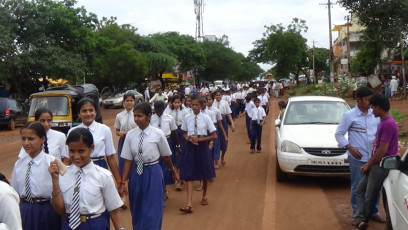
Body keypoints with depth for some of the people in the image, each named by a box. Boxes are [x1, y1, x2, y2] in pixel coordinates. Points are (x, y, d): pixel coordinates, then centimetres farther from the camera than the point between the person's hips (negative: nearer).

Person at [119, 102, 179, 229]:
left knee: (152, 211, -2)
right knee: (137, 211, 15)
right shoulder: (130, 135, -4)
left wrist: (173, 172, 16)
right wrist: (123, 182, -4)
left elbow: (165, 156, 3)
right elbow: (128, 160, -2)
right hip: (136, 173, 3)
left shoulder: (157, 134, -10)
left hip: (153, 174, -3)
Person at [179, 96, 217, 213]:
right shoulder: (187, 118, -1)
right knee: (189, 175, -6)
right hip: (190, 147, 1)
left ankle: (204, 196, 40)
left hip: (202, 146, -1)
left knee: (205, 174, 15)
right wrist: (188, 138, -11)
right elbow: (185, 133, 11)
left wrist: (199, 139, -15)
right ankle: (189, 204, -9)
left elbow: (214, 136, -7)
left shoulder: (205, 118, -8)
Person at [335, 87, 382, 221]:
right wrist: (349, 147, -12)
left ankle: (373, 211, 28)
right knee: (357, 187, 7)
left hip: (374, 157, 4)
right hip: (357, 158, -4)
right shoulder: (349, 115, -6)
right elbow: (339, 134, -2)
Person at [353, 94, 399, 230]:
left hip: (382, 167, -10)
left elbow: (382, 150, -22)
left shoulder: (388, 124, -20)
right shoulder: (383, 122, 12)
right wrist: (368, 164, 10)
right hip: (376, 165, 10)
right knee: (360, 190, 9)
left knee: (369, 197, 1)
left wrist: (368, 165, -11)